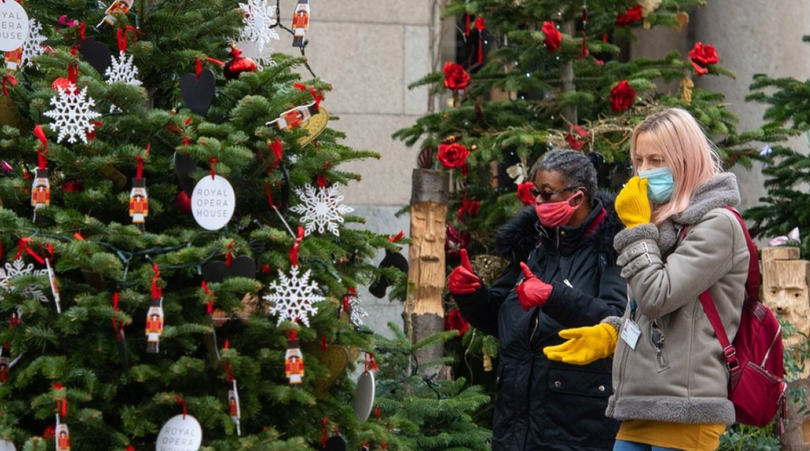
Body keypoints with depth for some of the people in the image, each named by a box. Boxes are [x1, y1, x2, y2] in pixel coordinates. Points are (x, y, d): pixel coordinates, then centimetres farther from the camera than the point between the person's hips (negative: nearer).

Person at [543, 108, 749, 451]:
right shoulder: (666, 221, 20)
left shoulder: (717, 224, -7)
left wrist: (637, 228, -7)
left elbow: (658, 297, -17)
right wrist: (608, 335, 11)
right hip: (641, 409, 9)